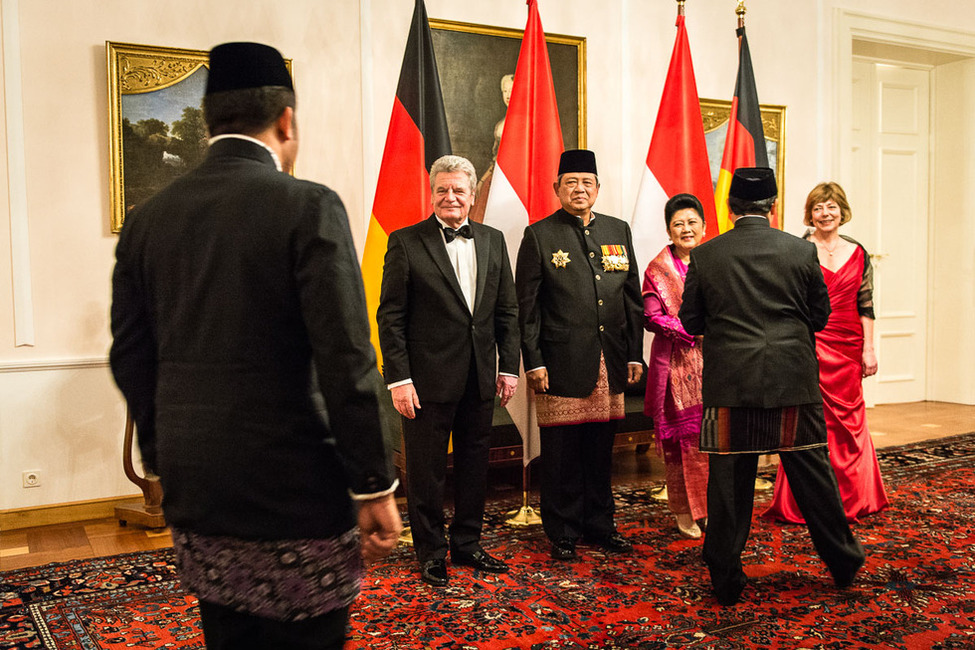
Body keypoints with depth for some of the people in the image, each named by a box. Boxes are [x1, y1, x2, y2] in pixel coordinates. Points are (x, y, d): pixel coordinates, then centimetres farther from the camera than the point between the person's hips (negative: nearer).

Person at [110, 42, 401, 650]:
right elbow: (346, 361, -16)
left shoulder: (147, 218, 6)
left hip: (193, 492, 6)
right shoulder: (309, 206, -12)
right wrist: (374, 485, -9)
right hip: (294, 490, -6)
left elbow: (131, 357, 10)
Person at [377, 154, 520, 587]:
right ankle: (431, 552, 24)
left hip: (480, 379, 4)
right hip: (427, 380, -4)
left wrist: (508, 367, 5)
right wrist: (399, 379, -12)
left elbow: (507, 311, 11)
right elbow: (391, 317, -7)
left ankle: (466, 544, 31)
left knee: (475, 465, 14)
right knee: (426, 470, 7)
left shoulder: (493, 241, 9)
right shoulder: (405, 242, -4)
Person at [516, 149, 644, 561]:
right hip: (562, 363, -4)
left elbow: (632, 298, 14)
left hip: (610, 362, 4)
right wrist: (533, 361, -9)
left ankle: (599, 524, 28)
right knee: (561, 452, 3)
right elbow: (526, 306, -3)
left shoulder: (618, 231, 12)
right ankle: (563, 533, 18)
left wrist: (635, 354, 9)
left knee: (601, 448, 14)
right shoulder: (539, 236, -1)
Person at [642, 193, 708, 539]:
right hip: (676, 363, -2)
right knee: (681, 437, 1)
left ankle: (712, 508, 12)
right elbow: (652, 317, -5)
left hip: (712, 360, 3)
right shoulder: (658, 269, 3)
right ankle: (685, 512, 13)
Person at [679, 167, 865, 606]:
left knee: (729, 481, 6)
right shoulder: (802, 251, -1)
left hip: (729, 384, -1)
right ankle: (843, 563, 29)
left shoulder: (704, 256, -2)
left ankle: (726, 580, 14)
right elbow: (820, 315, 6)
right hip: (794, 380, 1)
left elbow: (692, 322, 3)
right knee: (812, 473, 13)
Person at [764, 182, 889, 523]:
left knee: (849, 420, 8)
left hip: (848, 347, 3)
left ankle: (851, 498, 23)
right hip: (810, 347, -3)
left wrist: (868, 349, 4)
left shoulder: (858, 254, 9)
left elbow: (866, 306, 9)